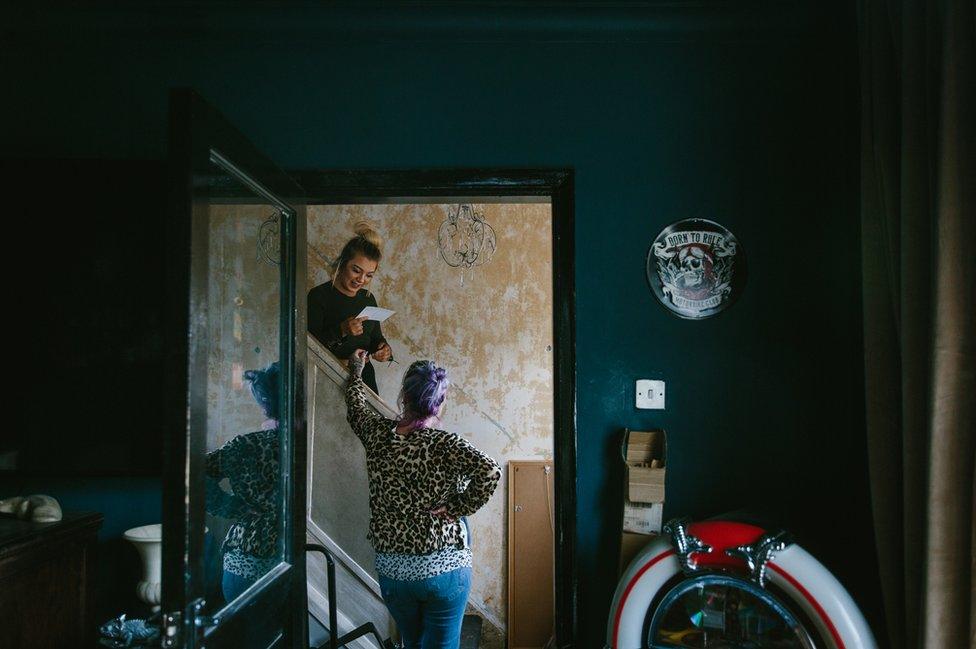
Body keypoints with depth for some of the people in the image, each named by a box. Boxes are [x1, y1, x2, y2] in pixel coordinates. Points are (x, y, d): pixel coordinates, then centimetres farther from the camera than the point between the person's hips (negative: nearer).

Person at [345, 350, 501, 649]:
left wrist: (356, 371, 36)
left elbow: (355, 410, 19)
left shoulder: (377, 433, -3)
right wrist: (458, 508, -18)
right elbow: (490, 471, -33)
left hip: (391, 571, 5)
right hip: (444, 570, -5)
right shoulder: (443, 444, -17)